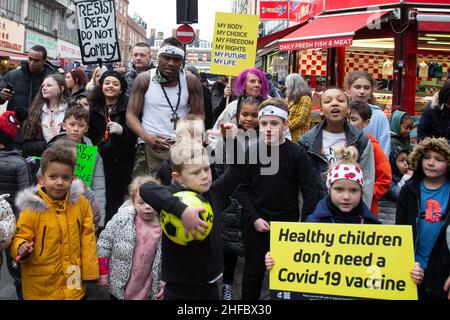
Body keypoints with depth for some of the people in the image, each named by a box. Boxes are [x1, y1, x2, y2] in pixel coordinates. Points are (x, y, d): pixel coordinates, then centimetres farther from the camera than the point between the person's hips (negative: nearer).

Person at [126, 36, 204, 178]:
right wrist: (146, 137, -20)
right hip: (149, 146, -1)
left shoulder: (191, 81, 1)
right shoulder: (144, 79, -1)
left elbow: (198, 114, 5)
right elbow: (131, 114, -1)